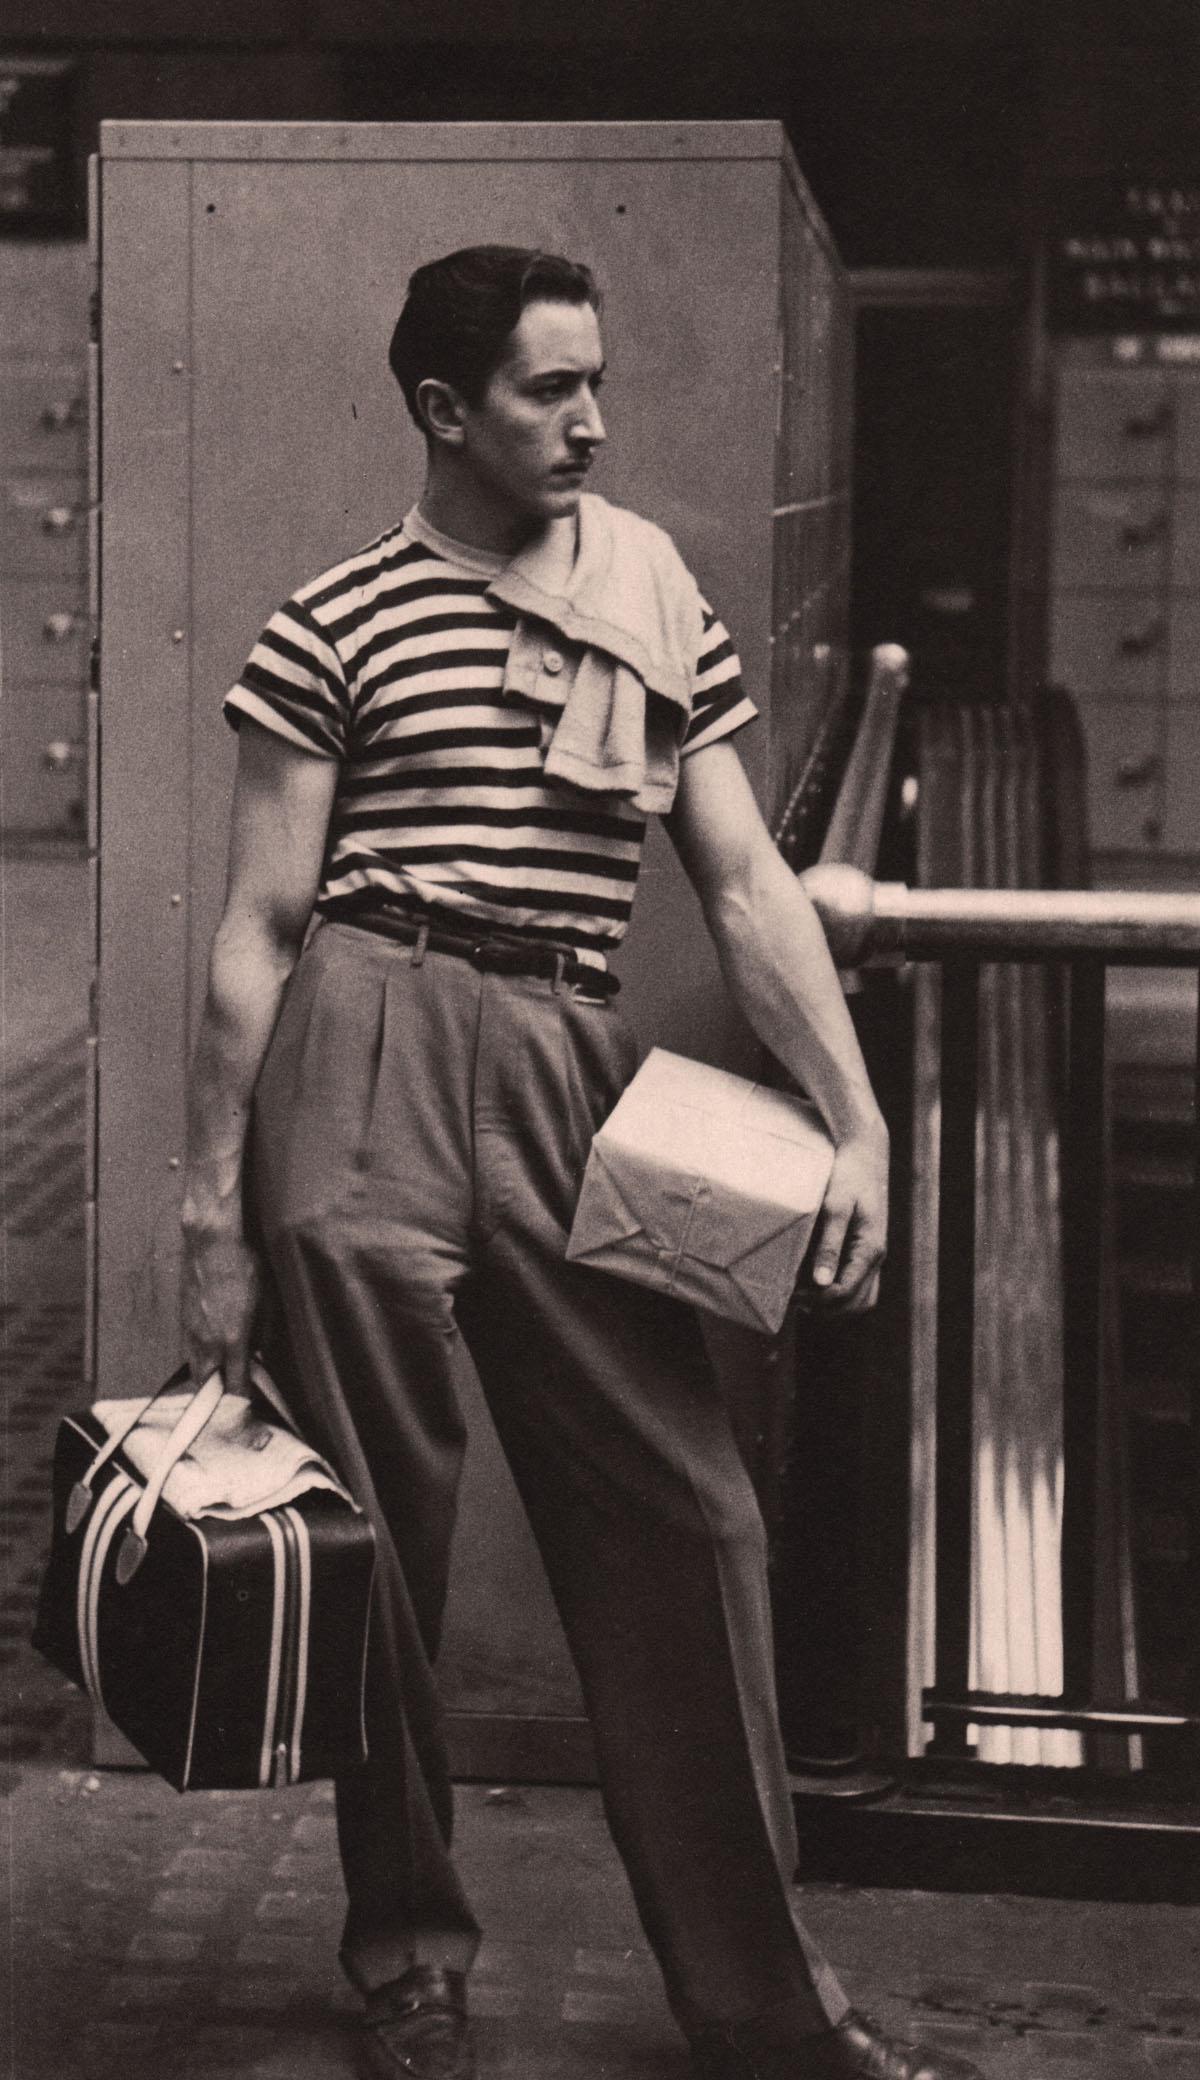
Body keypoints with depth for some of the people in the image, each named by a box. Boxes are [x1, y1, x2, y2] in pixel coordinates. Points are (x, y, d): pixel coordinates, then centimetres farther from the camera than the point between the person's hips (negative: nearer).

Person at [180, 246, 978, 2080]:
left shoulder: (660, 604, 14)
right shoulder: (339, 626, 3)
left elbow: (749, 888, 11)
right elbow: (259, 928, 2)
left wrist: (859, 1121, 0)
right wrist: (215, 1209, 0)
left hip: (576, 1073, 3)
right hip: (366, 1056, -3)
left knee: (686, 1514, 0)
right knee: (382, 1527, 3)